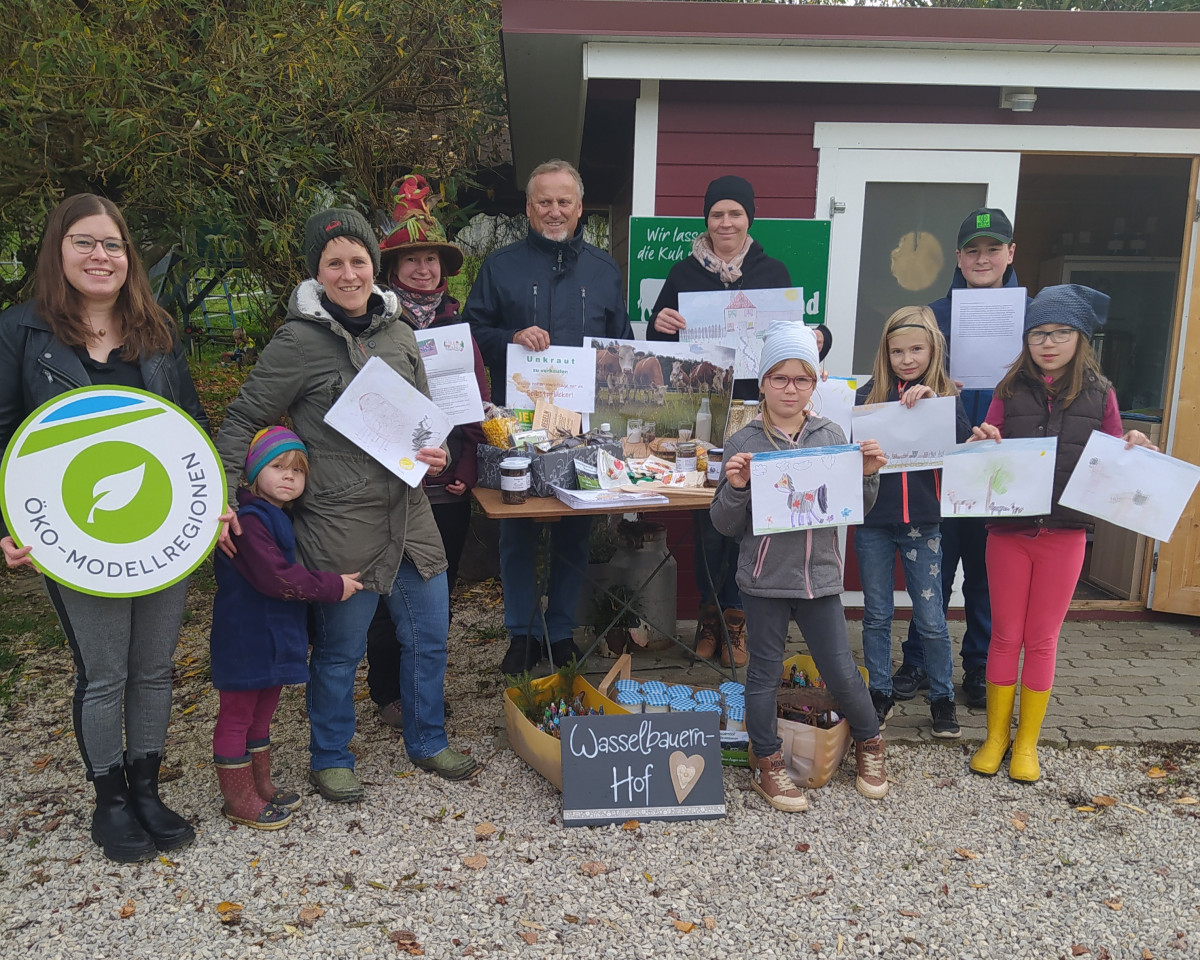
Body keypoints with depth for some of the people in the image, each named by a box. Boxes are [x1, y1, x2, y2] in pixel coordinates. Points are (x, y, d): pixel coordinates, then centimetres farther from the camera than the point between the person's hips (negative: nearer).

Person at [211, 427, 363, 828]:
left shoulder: (283, 518, 13)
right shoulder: (249, 520, -20)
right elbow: (276, 579, -26)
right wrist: (333, 587, -18)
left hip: (273, 637, 10)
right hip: (244, 639, -10)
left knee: (261, 713, 20)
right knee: (236, 715, 3)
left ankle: (261, 785, 32)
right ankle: (238, 799, 12)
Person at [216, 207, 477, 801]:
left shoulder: (399, 334, 7)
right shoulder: (298, 343, -10)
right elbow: (242, 421, -7)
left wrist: (435, 454, -1)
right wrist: (223, 500, -15)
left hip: (410, 513, 6)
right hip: (340, 523, -6)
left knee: (428, 640, 16)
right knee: (339, 651, 9)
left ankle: (427, 743, 37)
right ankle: (329, 760, 31)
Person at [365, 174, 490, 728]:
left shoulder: (457, 321, 11)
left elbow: (479, 392, 13)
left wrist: (480, 422, -5)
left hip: (451, 479, 4)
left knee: (439, 589, 13)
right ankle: (387, 692, 21)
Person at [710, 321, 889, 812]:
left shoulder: (832, 437, 2)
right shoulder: (744, 444, -5)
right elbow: (726, 525, -3)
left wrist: (868, 475, -7)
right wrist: (735, 487, -20)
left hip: (819, 575, 1)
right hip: (764, 579, -1)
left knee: (841, 671, 7)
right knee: (764, 673, 10)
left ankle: (868, 742, 34)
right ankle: (766, 763, 28)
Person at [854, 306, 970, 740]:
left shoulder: (945, 396, 1)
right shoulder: (869, 394, 2)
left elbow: (963, 445, -14)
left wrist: (933, 404, -24)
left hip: (922, 521, -1)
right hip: (873, 520, 1)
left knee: (931, 619, 6)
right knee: (876, 615, 12)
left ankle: (942, 697, 23)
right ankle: (880, 693, 26)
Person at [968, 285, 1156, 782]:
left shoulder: (1099, 394, 0)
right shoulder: (1010, 390, 1)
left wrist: (1136, 450, -13)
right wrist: (982, 443, -17)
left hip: (1065, 534, 0)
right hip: (1009, 531, 0)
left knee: (1041, 640, 9)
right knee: (1005, 635, 9)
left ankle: (1027, 742, 22)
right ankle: (996, 735, 22)